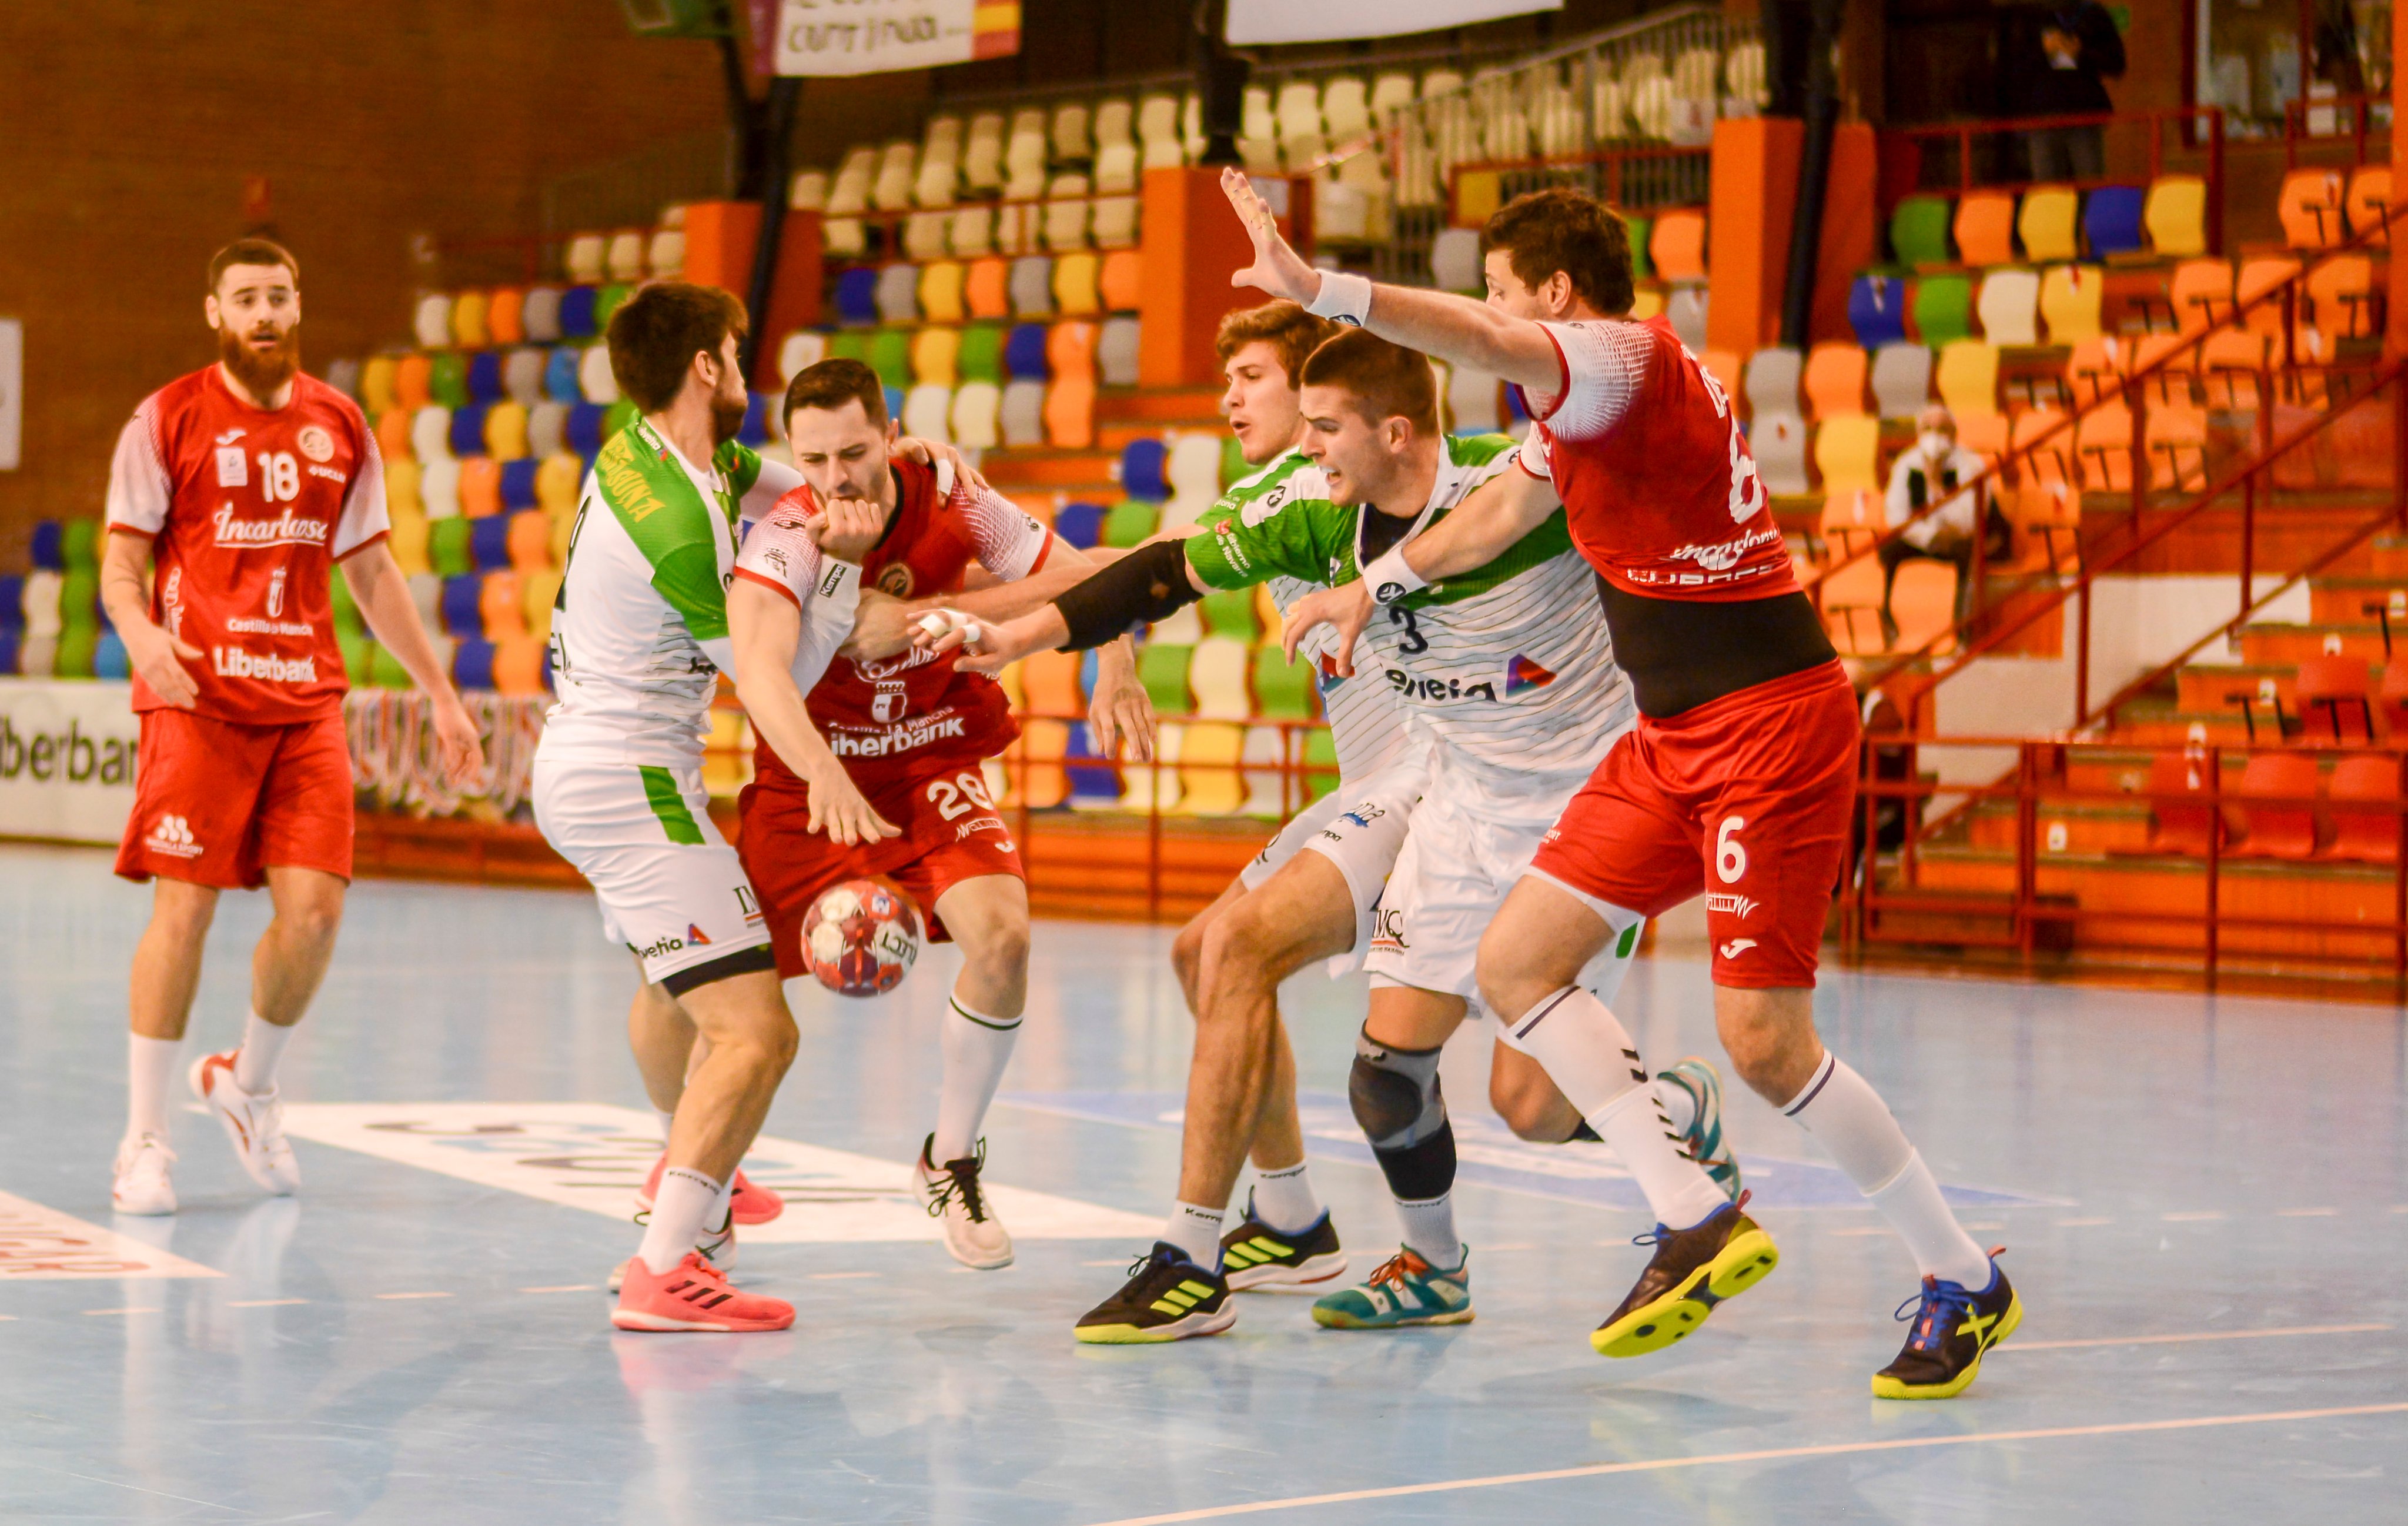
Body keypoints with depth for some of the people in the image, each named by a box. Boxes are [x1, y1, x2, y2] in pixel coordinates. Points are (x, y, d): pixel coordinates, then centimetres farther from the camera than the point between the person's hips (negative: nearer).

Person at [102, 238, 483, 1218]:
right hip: (197, 698, -4)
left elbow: (371, 573, 19)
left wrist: (439, 695, 16)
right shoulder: (169, 420, 0)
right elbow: (121, 565, -3)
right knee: (184, 907, -7)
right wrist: (141, 633, -25)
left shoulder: (340, 427, 12)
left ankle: (249, 1084, 22)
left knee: (314, 908, -5)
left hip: (306, 699, 4)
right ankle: (144, 1138, 3)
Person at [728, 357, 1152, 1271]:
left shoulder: (952, 504, -12)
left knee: (1001, 933, -22)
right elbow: (757, 664, -44)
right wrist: (821, 772, -60)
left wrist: (1117, 668, -21)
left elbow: (1082, 580, -1)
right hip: (808, 780, -2)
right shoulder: (786, 539, -25)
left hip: (931, 767, 2)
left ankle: (951, 1162, 1)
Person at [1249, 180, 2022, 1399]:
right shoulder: (1583, 404, 16)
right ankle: (1699, 1222, 7)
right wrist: (1379, 584, 42)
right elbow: (1508, 509, 35)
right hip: (1674, 736, 10)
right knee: (1515, 964, 3)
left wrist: (1321, 288, -42)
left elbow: (1484, 342, -33)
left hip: (1770, 725, -10)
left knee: (1763, 1041, -12)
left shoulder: (1625, 359, -13)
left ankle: (1964, 1281, 5)